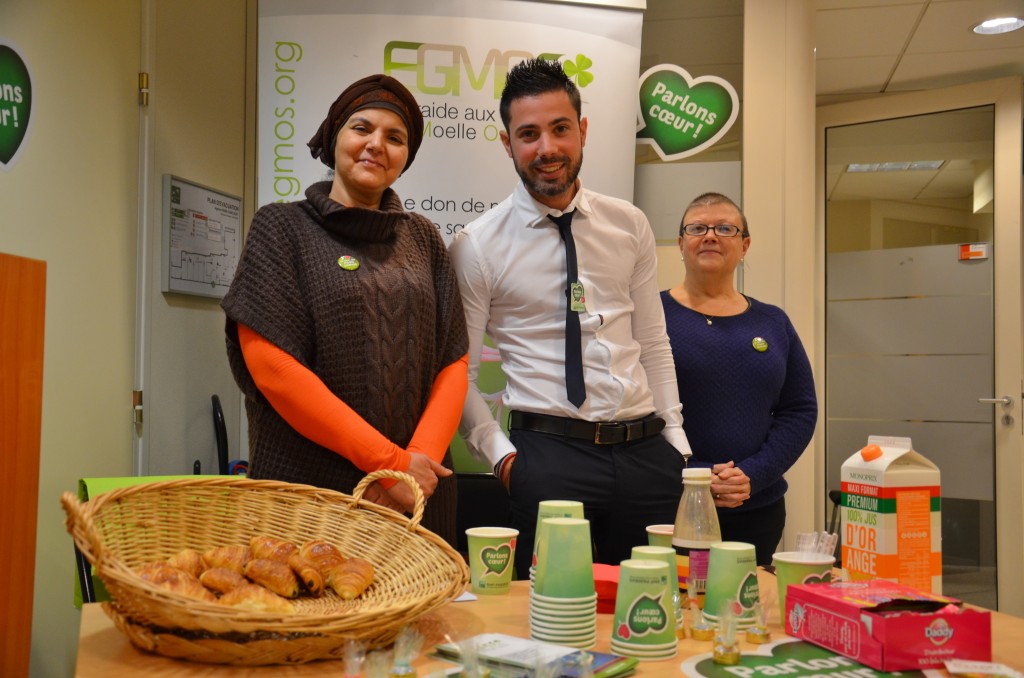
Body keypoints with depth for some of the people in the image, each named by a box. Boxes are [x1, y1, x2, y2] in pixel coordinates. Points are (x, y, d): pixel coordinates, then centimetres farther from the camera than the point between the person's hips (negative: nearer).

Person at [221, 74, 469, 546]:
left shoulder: (422, 238, 13)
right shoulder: (282, 227, 1)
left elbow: (452, 362, 7)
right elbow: (271, 365, -10)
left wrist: (419, 460, -10)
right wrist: (388, 461, -13)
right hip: (308, 488, -3)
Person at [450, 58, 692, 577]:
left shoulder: (629, 226, 8)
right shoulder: (476, 246, -3)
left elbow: (654, 344, 13)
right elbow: (458, 374, -1)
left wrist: (676, 442, 8)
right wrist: (503, 456, -10)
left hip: (646, 451, 4)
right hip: (548, 453, -3)